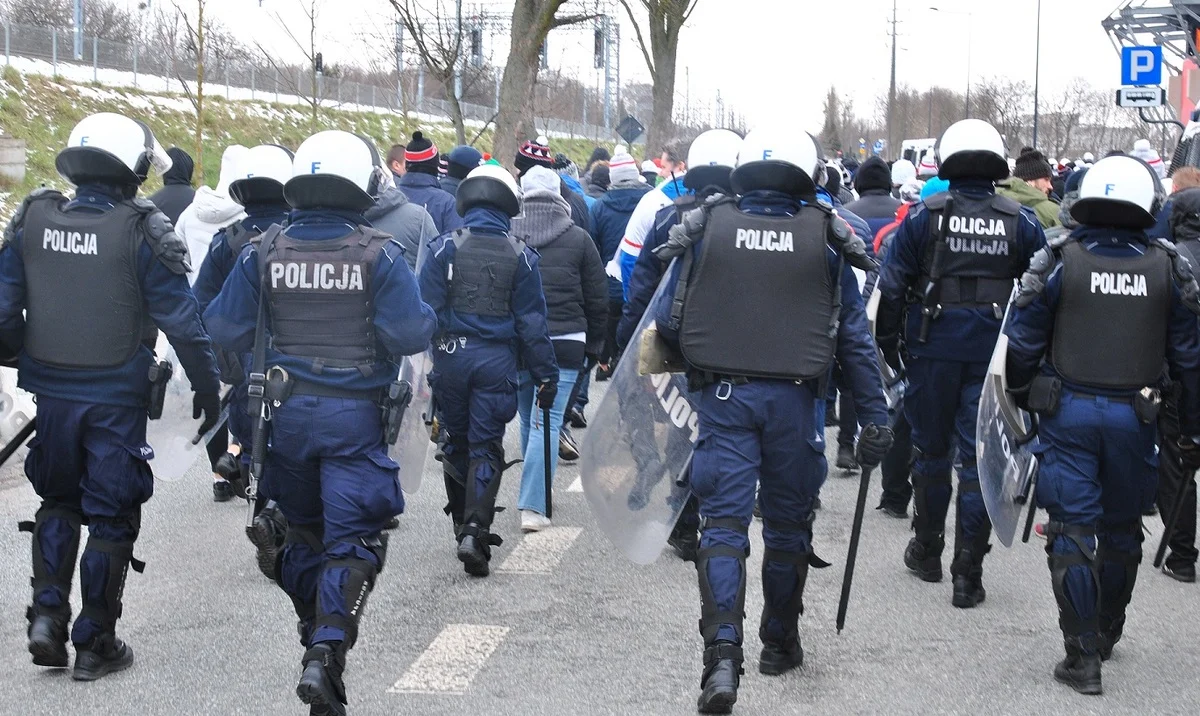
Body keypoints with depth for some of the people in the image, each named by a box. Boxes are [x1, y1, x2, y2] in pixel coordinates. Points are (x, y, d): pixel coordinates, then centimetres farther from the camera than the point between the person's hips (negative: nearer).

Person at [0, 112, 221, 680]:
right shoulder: (141, 231, -13)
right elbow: (180, 319, -12)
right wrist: (206, 385, -2)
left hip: (51, 393, 4)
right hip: (116, 399, -4)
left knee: (58, 502, 24)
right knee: (110, 516, 9)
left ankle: (47, 614, 13)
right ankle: (94, 644, 16)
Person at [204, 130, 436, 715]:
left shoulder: (263, 252, -4)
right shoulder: (379, 254, -12)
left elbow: (225, 330, 0)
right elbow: (411, 334, -16)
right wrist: (424, 315, 5)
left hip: (287, 412, 3)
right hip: (355, 415, -3)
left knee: (302, 527, 22)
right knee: (352, 538, 0)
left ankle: (313, 633, 34)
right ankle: (328, 648, -16)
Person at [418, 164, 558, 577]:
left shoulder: (445, 247, -2)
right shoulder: (521, 256, 0)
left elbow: (427, 310, -5)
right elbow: (532, 322, 2)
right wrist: (545, 376, 7)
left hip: (451, 356, 1)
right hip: (497, 360, -1)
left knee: (455, 442, 17)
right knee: (486, 447, 4)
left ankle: (463, 524, 28)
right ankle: (475, 529, -13)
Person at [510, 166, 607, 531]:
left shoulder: (506, 236, -1)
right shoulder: (578, 239, -2)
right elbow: (598, 299, 3)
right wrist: (594, 345, 15)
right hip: (564, 344, -2)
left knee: (529, 419, 17)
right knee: (548, 422, -3)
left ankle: (535, 496, 28)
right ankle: (534, 506, -10)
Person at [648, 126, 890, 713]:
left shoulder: (704, 227, 1)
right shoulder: (825, 236, 1)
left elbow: (667, 321, 2)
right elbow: (854, 334, 1)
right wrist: (875, 416, 6)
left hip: (723, 395, 0)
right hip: (795, 400, 0)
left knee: (723, 522, 0)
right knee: (787, 524, 15)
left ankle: (722, 654, -15)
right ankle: (779, 644, 30)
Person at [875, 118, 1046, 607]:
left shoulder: (924, 215, -5)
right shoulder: (1021, 223, 1)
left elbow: (891, 286, -4)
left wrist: (888, 344, 6)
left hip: (934, 350, 0)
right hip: (994, 354, 1)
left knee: (931, 451, 16)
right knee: (979, 458, 3)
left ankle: (926, 552, 30)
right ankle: (967, 574, 3)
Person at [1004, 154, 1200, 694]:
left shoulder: (1058, 260, -6)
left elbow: (1021, 343, -4)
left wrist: (1020, 401, 10)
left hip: (1067, 411, -2)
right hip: (1134, 417, 2)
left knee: (1073, 530, 2)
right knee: (1121, 528, 18)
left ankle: (1083, 656, 0)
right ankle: (1106, 635, 35)